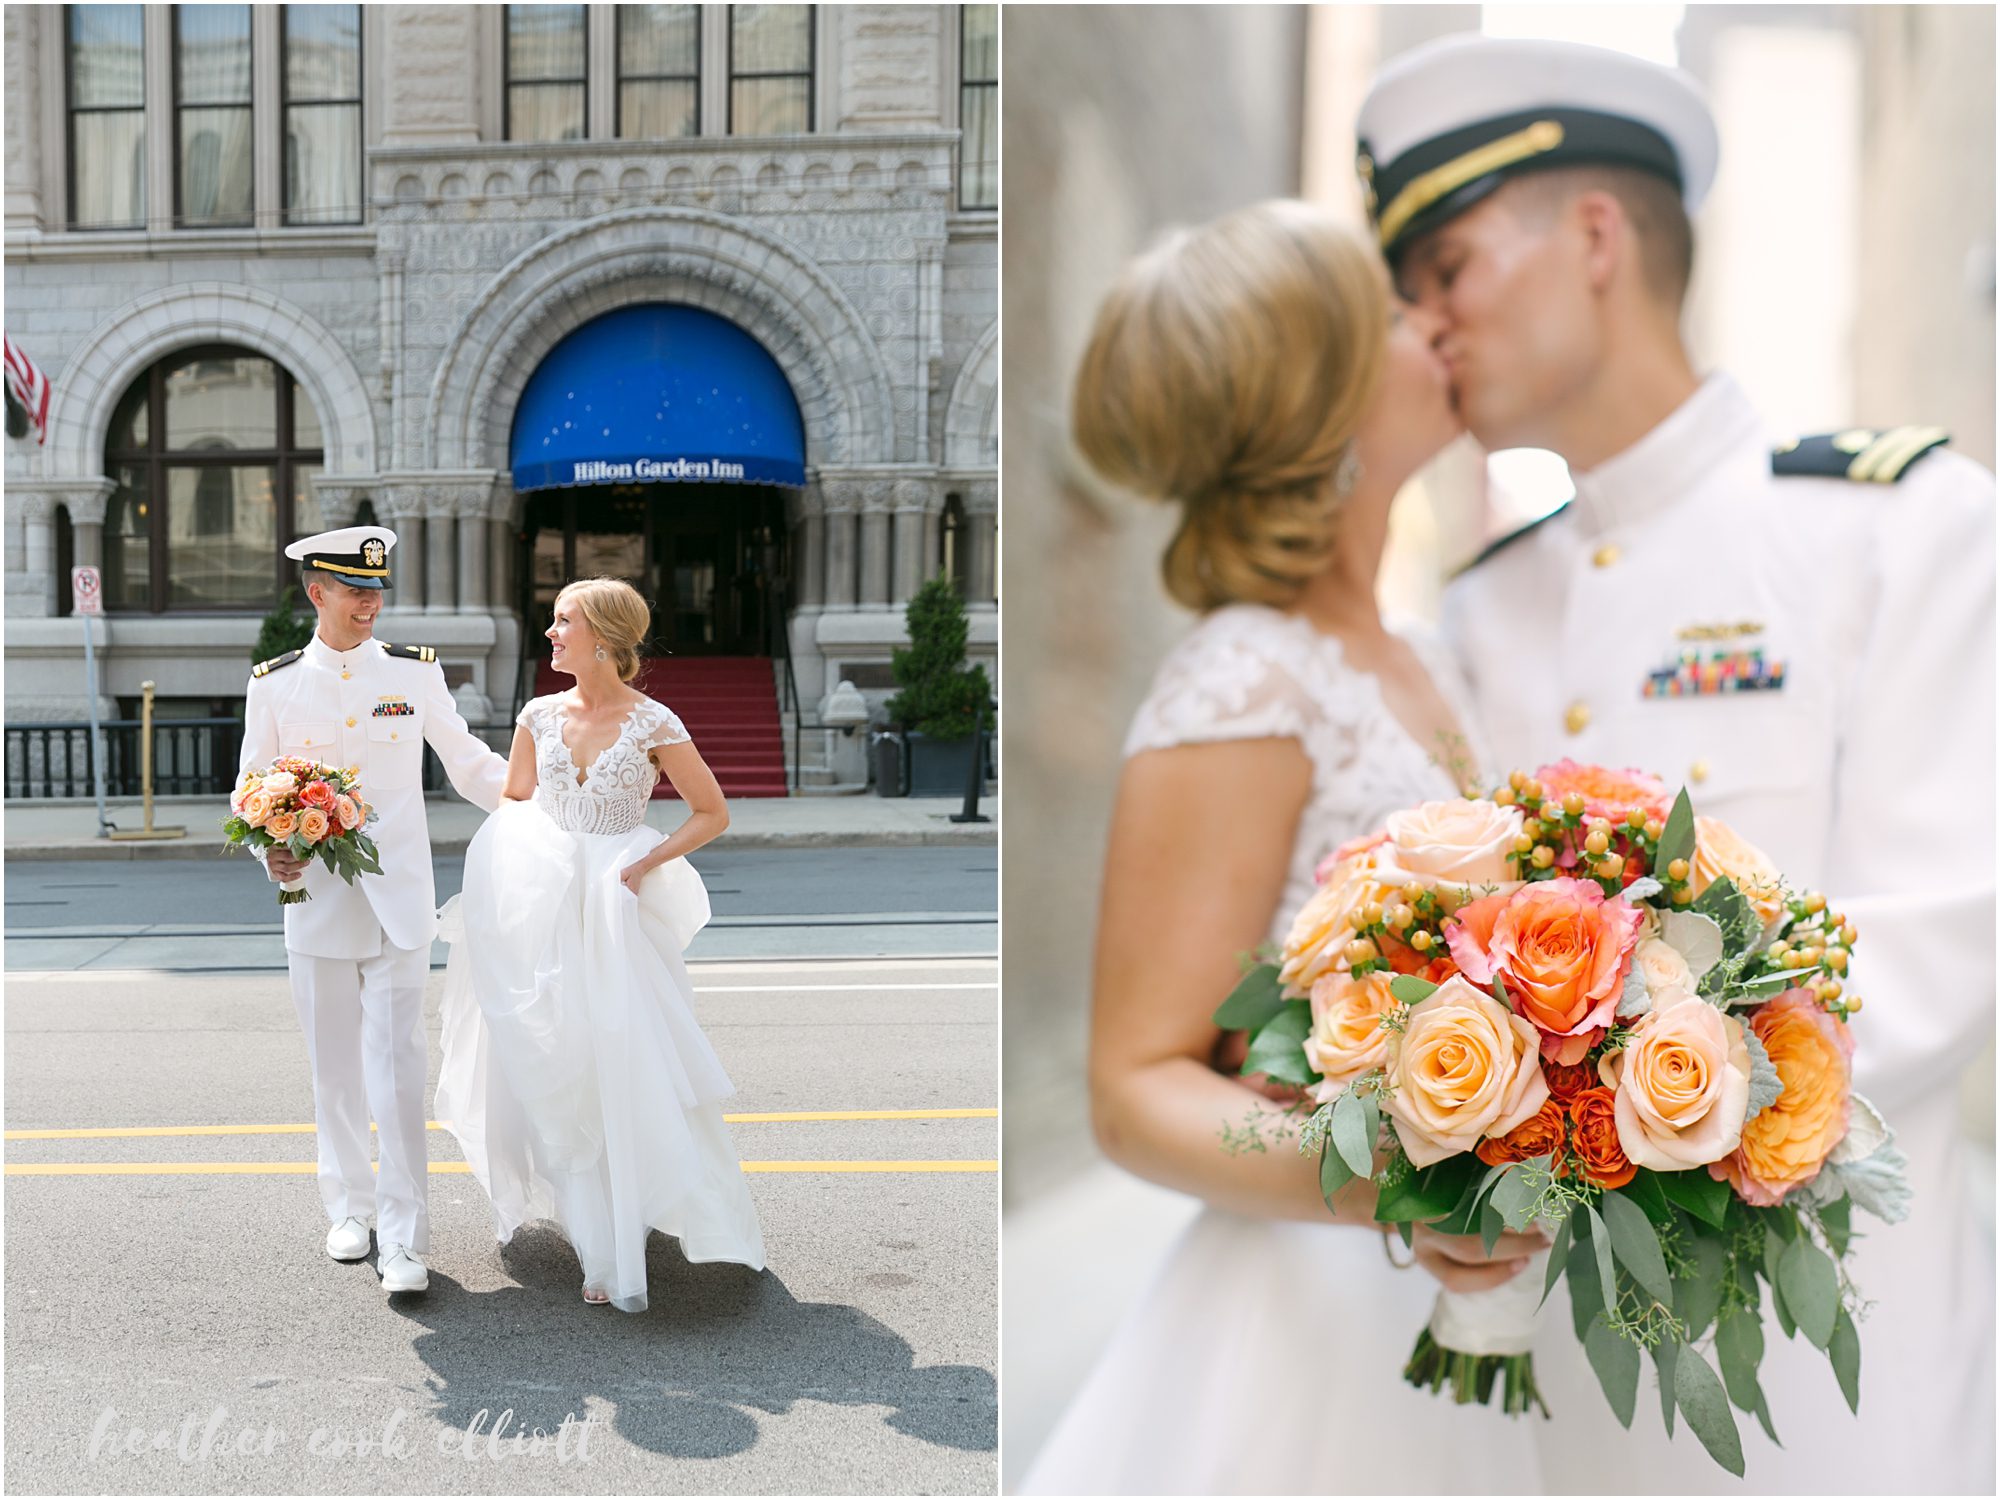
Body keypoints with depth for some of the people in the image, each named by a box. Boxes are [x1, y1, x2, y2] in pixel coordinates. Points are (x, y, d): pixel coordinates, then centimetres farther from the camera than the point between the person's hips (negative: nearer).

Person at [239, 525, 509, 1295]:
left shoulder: (415, 671, 4)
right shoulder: (273, 684, 5)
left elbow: (470, 764, 10)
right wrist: (269, 849, -9)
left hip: (398, 899, -1)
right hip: (316, 899, 1)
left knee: (397, 1066, -6)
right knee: (335, 1067, 10)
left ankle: (403, 1240, -1)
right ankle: (349, 1209, 28)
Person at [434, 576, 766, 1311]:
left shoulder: (653, 724, -7)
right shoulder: (540, 715, 5)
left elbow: (713, 812, -2)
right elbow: (512, 807, 15)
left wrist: (645, 864, -12)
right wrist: (512, 878, 1)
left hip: (620, 913, -3)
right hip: (543, 913, 3)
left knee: (631, 1071, -5)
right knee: (560, 1076, 3)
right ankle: (605, 1255, 16)